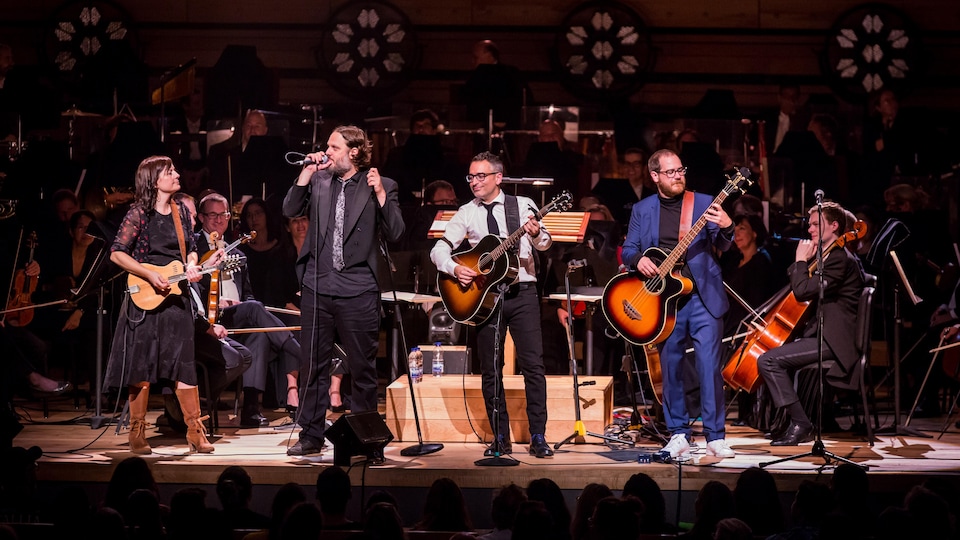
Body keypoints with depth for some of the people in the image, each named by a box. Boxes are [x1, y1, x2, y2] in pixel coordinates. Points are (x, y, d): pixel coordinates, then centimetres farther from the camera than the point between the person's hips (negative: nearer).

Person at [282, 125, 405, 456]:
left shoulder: (381, 186, 2)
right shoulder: (319, 181, 11)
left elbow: (394, 234, -6)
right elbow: (291, 210, 2)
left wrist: (379, 193, -15)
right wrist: (308, 171, -2)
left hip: (358, 291, -3)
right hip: (317, 287, 3)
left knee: (363, 367, 3)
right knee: (313, 365, 6)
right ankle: (311, 436, 15)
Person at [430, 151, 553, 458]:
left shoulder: (522, 205, 3)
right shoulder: (467, 213, 8)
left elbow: (545, 245, -6)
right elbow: (439, 249, 4)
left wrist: (537, 234, -28)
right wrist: (455, 268, -15)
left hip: (522, 293, -2)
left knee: (533, 364, -8)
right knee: (490, 370, 3)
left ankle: (538, 437, -3)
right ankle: (501, 439, 11)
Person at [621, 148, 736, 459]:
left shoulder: (704, 203, 4)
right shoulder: (642, 210, 10)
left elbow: (721, 246, -3)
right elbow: (628, 249, 9)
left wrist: (726, 227, -25)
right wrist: (638, 259, -13)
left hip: (703, 296, -2)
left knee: (709, 365, -8)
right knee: (670, 368, 7)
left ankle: (715, 437, -3)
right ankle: (679, 434, 18)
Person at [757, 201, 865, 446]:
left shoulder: (840, 258, -15)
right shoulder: (829, 256, 19)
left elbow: (802, 291, -23)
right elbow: (802, 290, 24)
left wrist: (801, 260, -10)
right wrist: (805, 262, 9)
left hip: (834, 341, -12)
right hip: (822, 333, 12)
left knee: (768, 360, -20)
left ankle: (801, 424, -16)